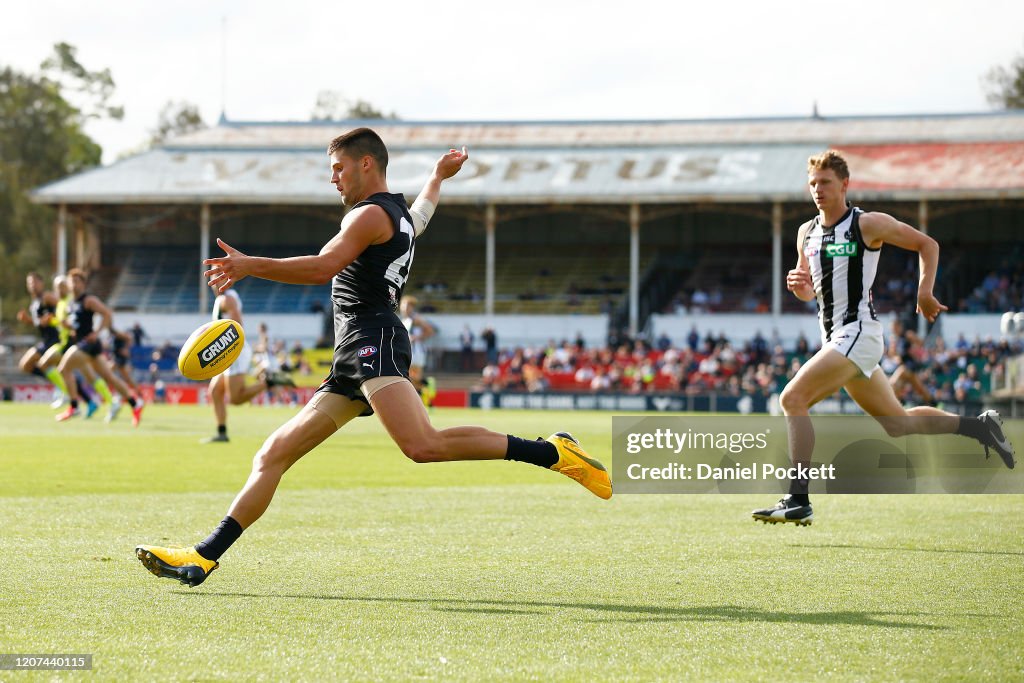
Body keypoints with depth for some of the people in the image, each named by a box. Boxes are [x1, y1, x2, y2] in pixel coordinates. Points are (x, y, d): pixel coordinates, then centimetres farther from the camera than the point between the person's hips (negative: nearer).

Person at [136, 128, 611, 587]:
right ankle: (203, 558, 0)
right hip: (351, 361, 11)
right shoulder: (402, 215, 28)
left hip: (373, 341, -11)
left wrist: (250, 266, -20)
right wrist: (438, 177, 75)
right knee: (273, 455, 4)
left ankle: (552, 452, -24)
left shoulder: (371, 214, -1)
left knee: (423, 445, -31)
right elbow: (420, 215, 56)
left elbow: (322, 268, -17)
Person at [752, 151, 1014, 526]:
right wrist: (798, 284, -1)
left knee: (793, 399, -20)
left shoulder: (868, 224, -7)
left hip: (858, 332, -8)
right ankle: (978, 426, 30)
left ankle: (798, 501, -20)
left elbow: (927, 244, 3)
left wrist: (925, 293, -5)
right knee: (897, 423, 15)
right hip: (834, 337, 8)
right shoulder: (806, 233, 13)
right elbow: (810, 292, 22)